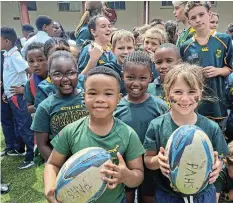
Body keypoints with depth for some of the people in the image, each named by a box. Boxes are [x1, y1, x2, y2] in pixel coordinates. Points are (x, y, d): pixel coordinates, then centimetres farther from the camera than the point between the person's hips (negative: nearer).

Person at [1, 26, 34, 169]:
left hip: (18, 96, -9)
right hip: (12, 96, 9)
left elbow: (31, 71, -22)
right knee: (18, 124, 20)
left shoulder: (14, 56, -15)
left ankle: (32, 156, 5)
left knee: (25, 126, -4)